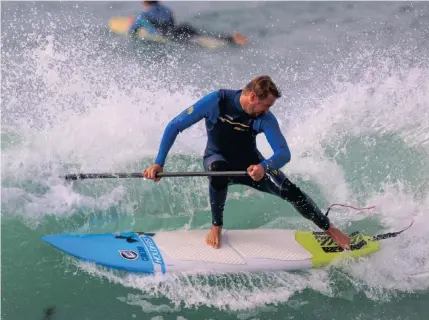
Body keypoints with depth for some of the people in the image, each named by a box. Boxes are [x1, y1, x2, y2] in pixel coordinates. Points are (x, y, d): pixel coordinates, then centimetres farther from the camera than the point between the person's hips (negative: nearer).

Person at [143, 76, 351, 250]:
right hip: (217, 158, -1)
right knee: (219, 171, -39)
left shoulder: (265, 118, -22)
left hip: (250, 164, 2)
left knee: (289, 190, -16)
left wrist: (264, 167, -52)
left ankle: (330, 229, 6)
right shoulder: (216, 102, -26)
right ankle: (216, 227, -17)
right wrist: (159, 163, -27)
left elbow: (284, 153, -30)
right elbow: (174, 127, -22)